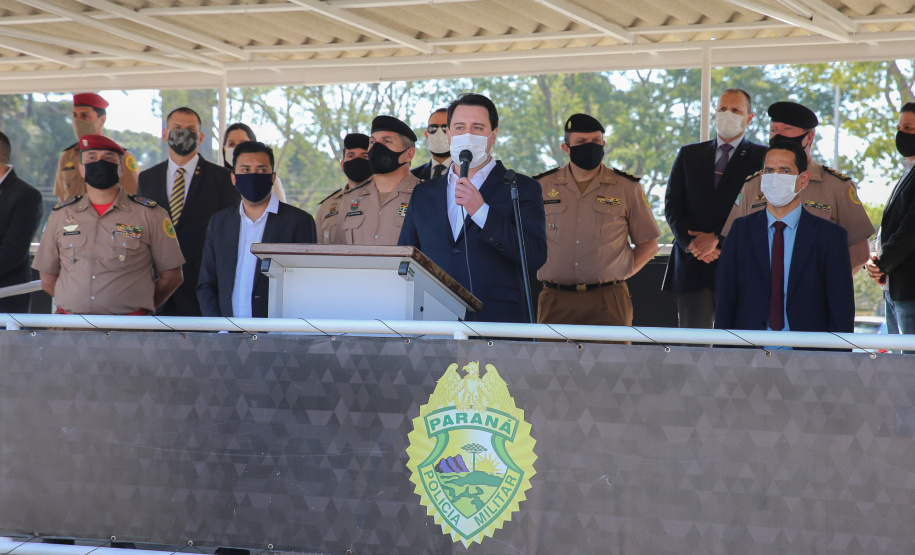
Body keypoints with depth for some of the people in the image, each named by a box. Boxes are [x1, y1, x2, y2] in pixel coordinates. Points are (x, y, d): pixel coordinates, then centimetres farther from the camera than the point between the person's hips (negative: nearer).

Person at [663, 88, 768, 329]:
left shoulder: (762, 158, 6)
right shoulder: (689, 154, 17)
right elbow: (672, 205, 10)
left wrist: (717, 239, -13)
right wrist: (691, 243, -7)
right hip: (692, 264, 3)